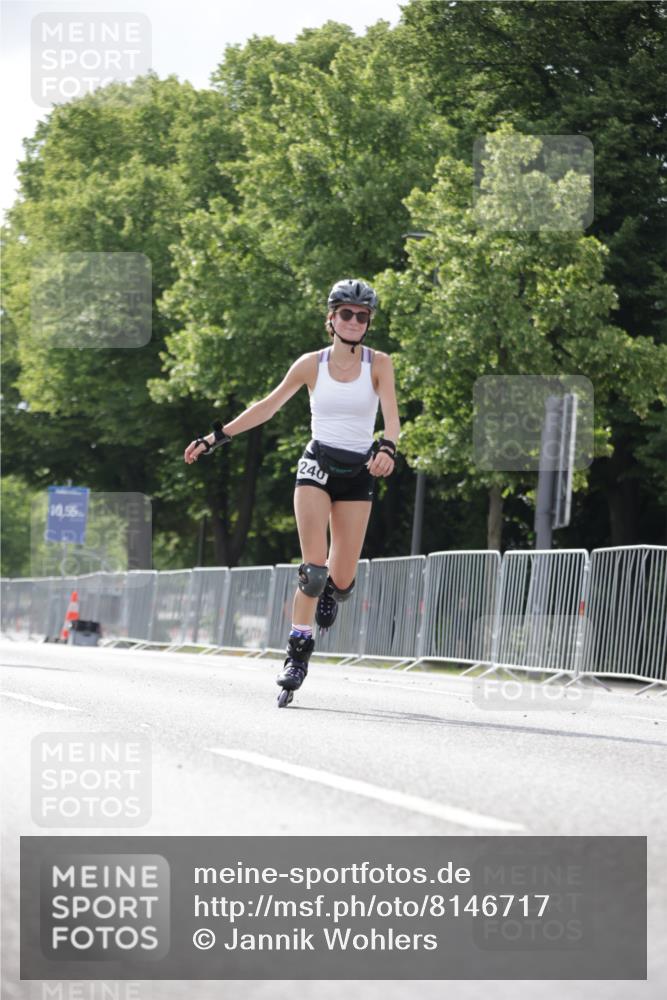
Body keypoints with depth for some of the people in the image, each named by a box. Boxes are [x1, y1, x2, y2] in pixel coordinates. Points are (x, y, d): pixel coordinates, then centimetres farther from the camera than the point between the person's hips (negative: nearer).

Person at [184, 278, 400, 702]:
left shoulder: (378, 364, -2)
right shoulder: (311, 364, 1)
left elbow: (391, 414, -14)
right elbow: (267, 407, 10)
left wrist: (387, 447, -36)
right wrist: (216, 437, 7)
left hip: (359, 472, 0)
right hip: (318, 463, 0)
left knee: (342, 579, -2)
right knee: (313, 568, -17)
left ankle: (331, 590, 36)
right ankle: (299, 651, -11)